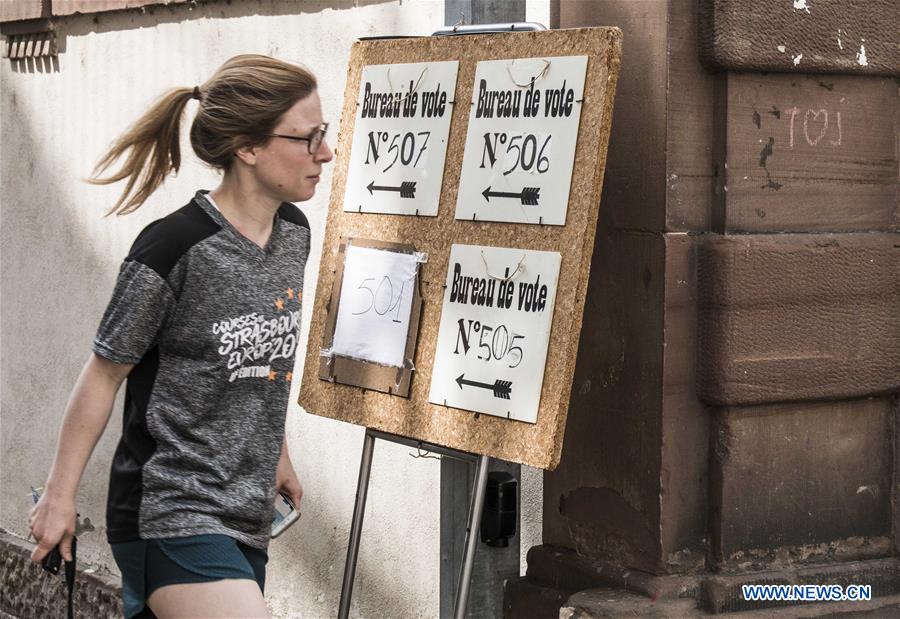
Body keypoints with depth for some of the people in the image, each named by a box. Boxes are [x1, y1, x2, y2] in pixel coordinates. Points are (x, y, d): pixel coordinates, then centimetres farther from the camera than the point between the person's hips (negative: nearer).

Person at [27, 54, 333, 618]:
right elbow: (104, 373, -7)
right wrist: (60, 494, -1)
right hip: (172, 513, -7)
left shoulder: (294, 235, 5)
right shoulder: (174, 250, -16)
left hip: (246, 518, 7)